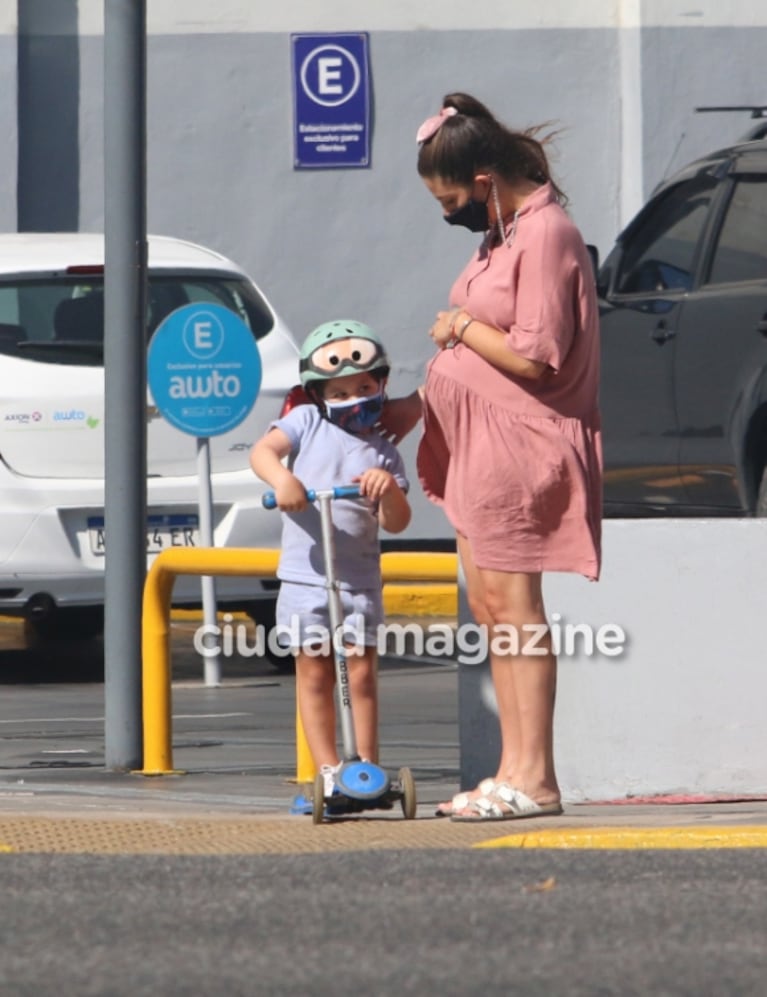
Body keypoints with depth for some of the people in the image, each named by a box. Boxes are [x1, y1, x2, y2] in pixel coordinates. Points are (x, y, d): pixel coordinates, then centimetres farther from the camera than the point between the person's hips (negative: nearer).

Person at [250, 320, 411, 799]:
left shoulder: (385, 453, 8)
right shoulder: (307, 422, 5)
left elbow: (397, 523, 2)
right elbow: (262, 450, -10)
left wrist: (389, 490, -18)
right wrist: (281, 477, -30)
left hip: (360, 579, 1)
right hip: (305, 575, -1)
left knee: (362, 672, 0)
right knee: (314, 672, 2)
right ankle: (328, 769, 8)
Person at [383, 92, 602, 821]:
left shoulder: (545, 235, -16)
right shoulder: (503, 233, 15)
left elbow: (533, 357, -23)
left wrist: (460, 326, -10)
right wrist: (418, 404, 18)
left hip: (518, 442, -10)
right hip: (477, 442, 10)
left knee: (511, 603, -9)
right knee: (489, 606, 9)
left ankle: (533, 778, -8)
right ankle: (513, 771, 11)